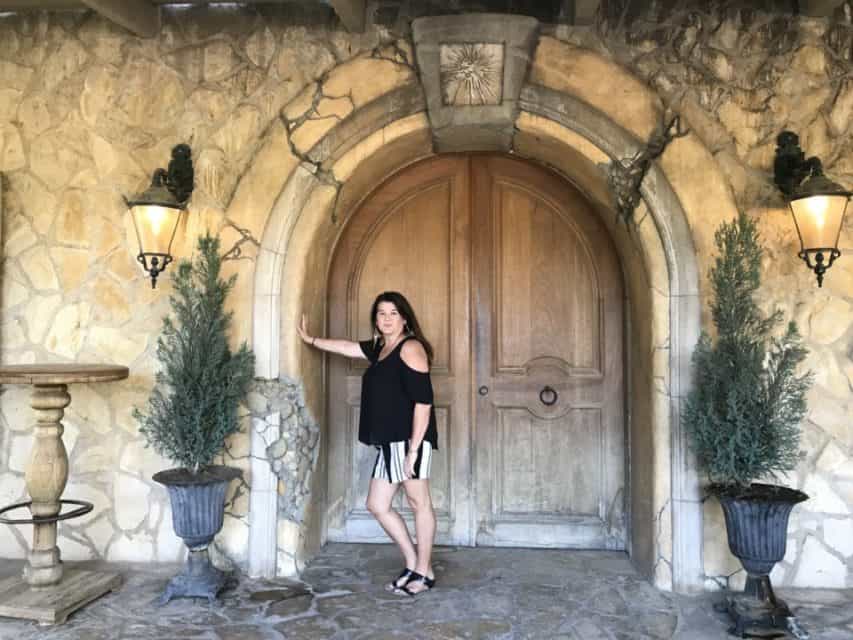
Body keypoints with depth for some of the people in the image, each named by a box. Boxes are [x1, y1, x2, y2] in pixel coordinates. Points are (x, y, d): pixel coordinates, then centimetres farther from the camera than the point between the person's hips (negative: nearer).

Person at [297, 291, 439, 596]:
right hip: (388, 442, 9)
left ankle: (424, 572, 16)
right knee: (377, 505, 11)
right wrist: (310, 339, 41)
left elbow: (423, 401, -17)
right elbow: (347, 347, 33)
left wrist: (413, 450, -20)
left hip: (409, 440, -9)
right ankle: (412, 565, 23)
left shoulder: (410, 347, -11)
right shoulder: (380, 348, 15)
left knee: (419, 503, 3)